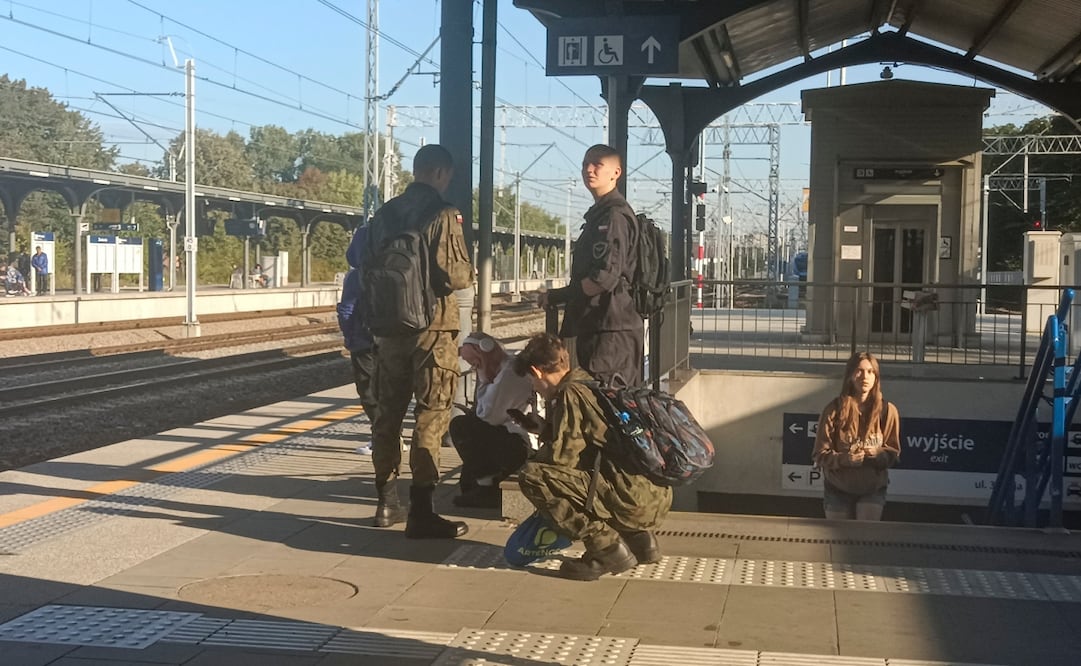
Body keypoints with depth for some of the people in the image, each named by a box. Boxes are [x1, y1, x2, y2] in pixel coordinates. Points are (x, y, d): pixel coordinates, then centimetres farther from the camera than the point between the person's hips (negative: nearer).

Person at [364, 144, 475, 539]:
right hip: (433, 327, -6)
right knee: (431, 417, -2)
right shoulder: (443, 215, -11)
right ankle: (421, 512, -4)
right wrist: (469, 274, 3)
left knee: (388, 413, 14)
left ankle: (387, 503, 23)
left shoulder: (384, 215, 8)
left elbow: (368, 272, 12)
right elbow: (455, 276, -17)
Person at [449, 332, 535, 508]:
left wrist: (483, 380, -5)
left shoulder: (510, 373, -14)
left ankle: (486, 488, -7)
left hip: (518, 445, -11)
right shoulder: (502, 370, 18)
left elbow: (488, 416, -17)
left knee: (459, 426, -12)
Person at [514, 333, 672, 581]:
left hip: (635, 503, -9)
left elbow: (562, 456, -14)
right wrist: (546, 429, 37)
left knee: (531, 477, -12)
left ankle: (607, 548, -8)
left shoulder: (571, 394, -8)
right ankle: (639, 538, 17)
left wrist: (534, 458, 7)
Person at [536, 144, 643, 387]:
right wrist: (559, 296, 12)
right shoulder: (599, 213, 21)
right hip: (595, 325, 11)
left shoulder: (614, 215, -12)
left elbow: (605, 277, -21)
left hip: (610, 328, -11)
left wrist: (556, 296, -9)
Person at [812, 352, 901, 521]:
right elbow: (821, 454, -7)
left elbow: (894, 453, 1)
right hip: (838, 490, 0)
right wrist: (843, 459, -27)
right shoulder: (835, 409, -9)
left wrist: (878, 453, -21)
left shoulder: (887, 411, -6)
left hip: (873, 490, 0)